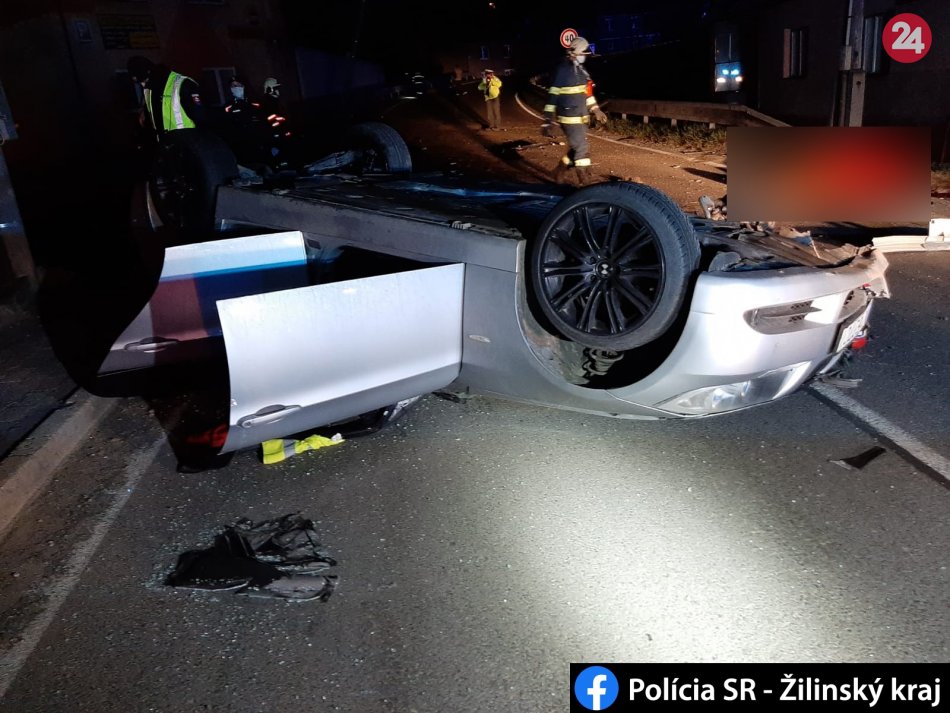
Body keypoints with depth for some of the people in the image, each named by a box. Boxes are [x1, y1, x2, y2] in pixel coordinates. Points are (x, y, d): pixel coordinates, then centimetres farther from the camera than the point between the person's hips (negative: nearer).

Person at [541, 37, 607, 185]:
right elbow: (552, 97, -15)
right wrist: (548, 122, -18)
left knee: (576, 149, 15)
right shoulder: (562, 71, -14)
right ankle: (585, 183, 1)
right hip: (570, 119, -9)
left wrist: (595, 109, 23)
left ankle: (559, 172, 31)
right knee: (582, 151, -7)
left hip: (581, 117, 9)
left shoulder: (581, 70, 13)